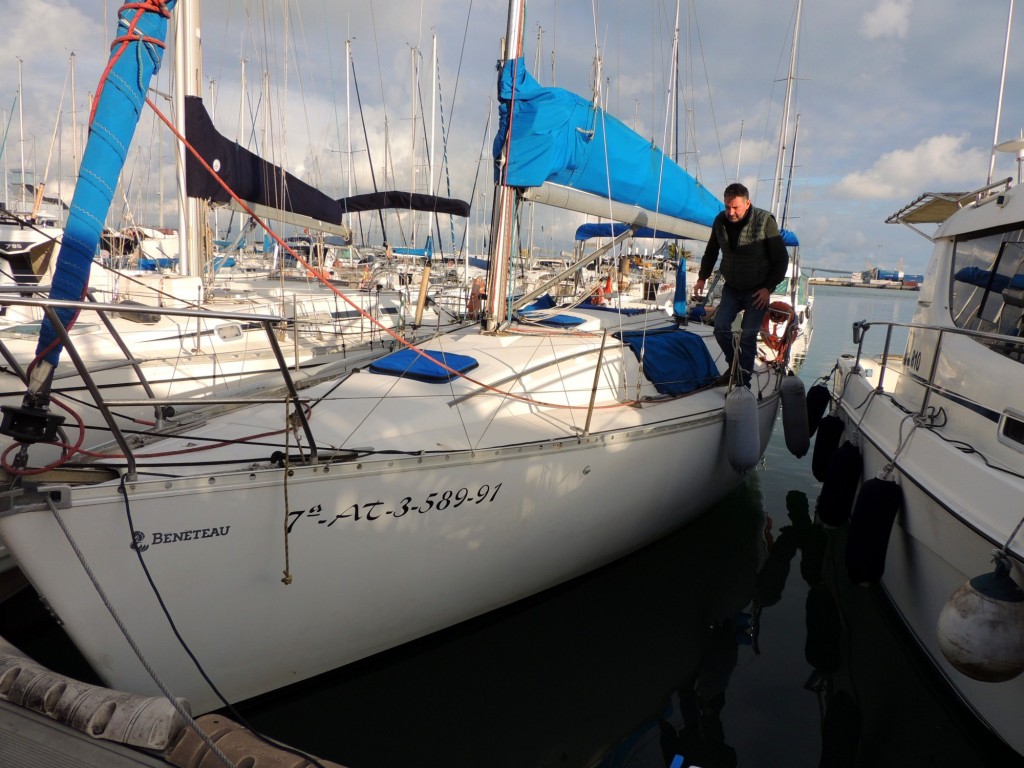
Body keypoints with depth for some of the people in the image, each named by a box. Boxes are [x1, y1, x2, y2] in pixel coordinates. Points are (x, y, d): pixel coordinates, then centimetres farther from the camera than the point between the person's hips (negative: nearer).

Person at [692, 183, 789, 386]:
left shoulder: (765, 221, -16)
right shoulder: (720, 221, -3)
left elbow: (781, 258, -9)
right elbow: (711, 251, 16)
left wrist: (768, 288, -13)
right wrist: (702, 277, 9)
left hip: (757, 291, -4)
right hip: (731, 288, 4)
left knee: (748, 336, -10)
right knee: (720, 326, -10)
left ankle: (743, 382, -1)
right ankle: (734, 366, 13)